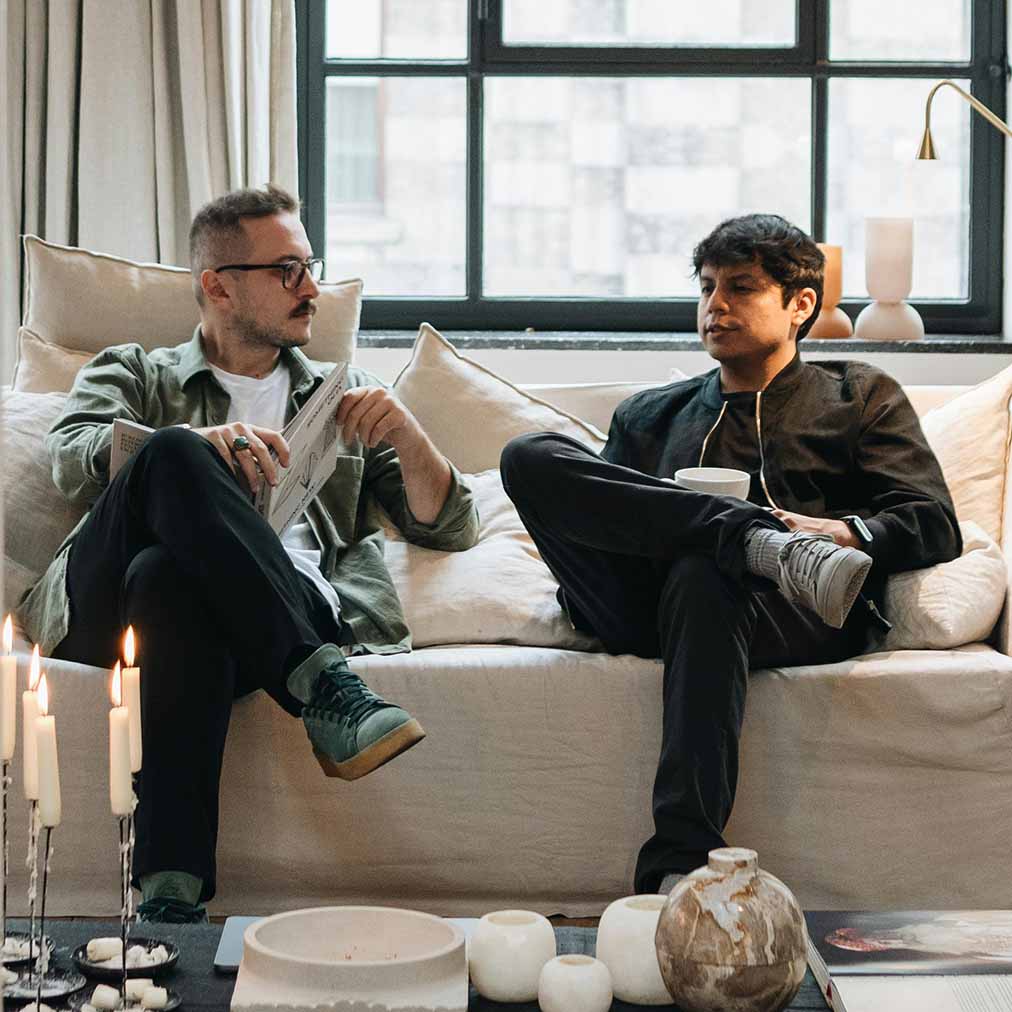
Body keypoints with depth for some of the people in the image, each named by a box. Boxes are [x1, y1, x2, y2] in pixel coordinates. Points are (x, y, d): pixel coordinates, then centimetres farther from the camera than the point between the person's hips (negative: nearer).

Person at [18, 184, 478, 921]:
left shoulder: (346, 396, 33)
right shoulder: (133, 375, 28)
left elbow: (451, 527, 25)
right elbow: (73, 459, 4)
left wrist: (405, 433, 4)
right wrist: (196, 445, -17)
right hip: (107, 605, 0)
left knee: (171, 577, -38)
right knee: (175, 459, -33)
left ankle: (173, 890, -49)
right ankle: (323, 691, -40)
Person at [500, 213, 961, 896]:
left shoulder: (858, 396, 25)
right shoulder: (650, 416, 35)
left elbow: (936, 528, 12)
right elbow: (599, 521, 24)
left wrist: (840, 532, -10)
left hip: (795, 614, -3)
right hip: (646, 609, 3)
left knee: (701, 574, -41)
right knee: (530, 457, -19)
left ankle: (681, 864, -49)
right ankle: (761, 543, -33)